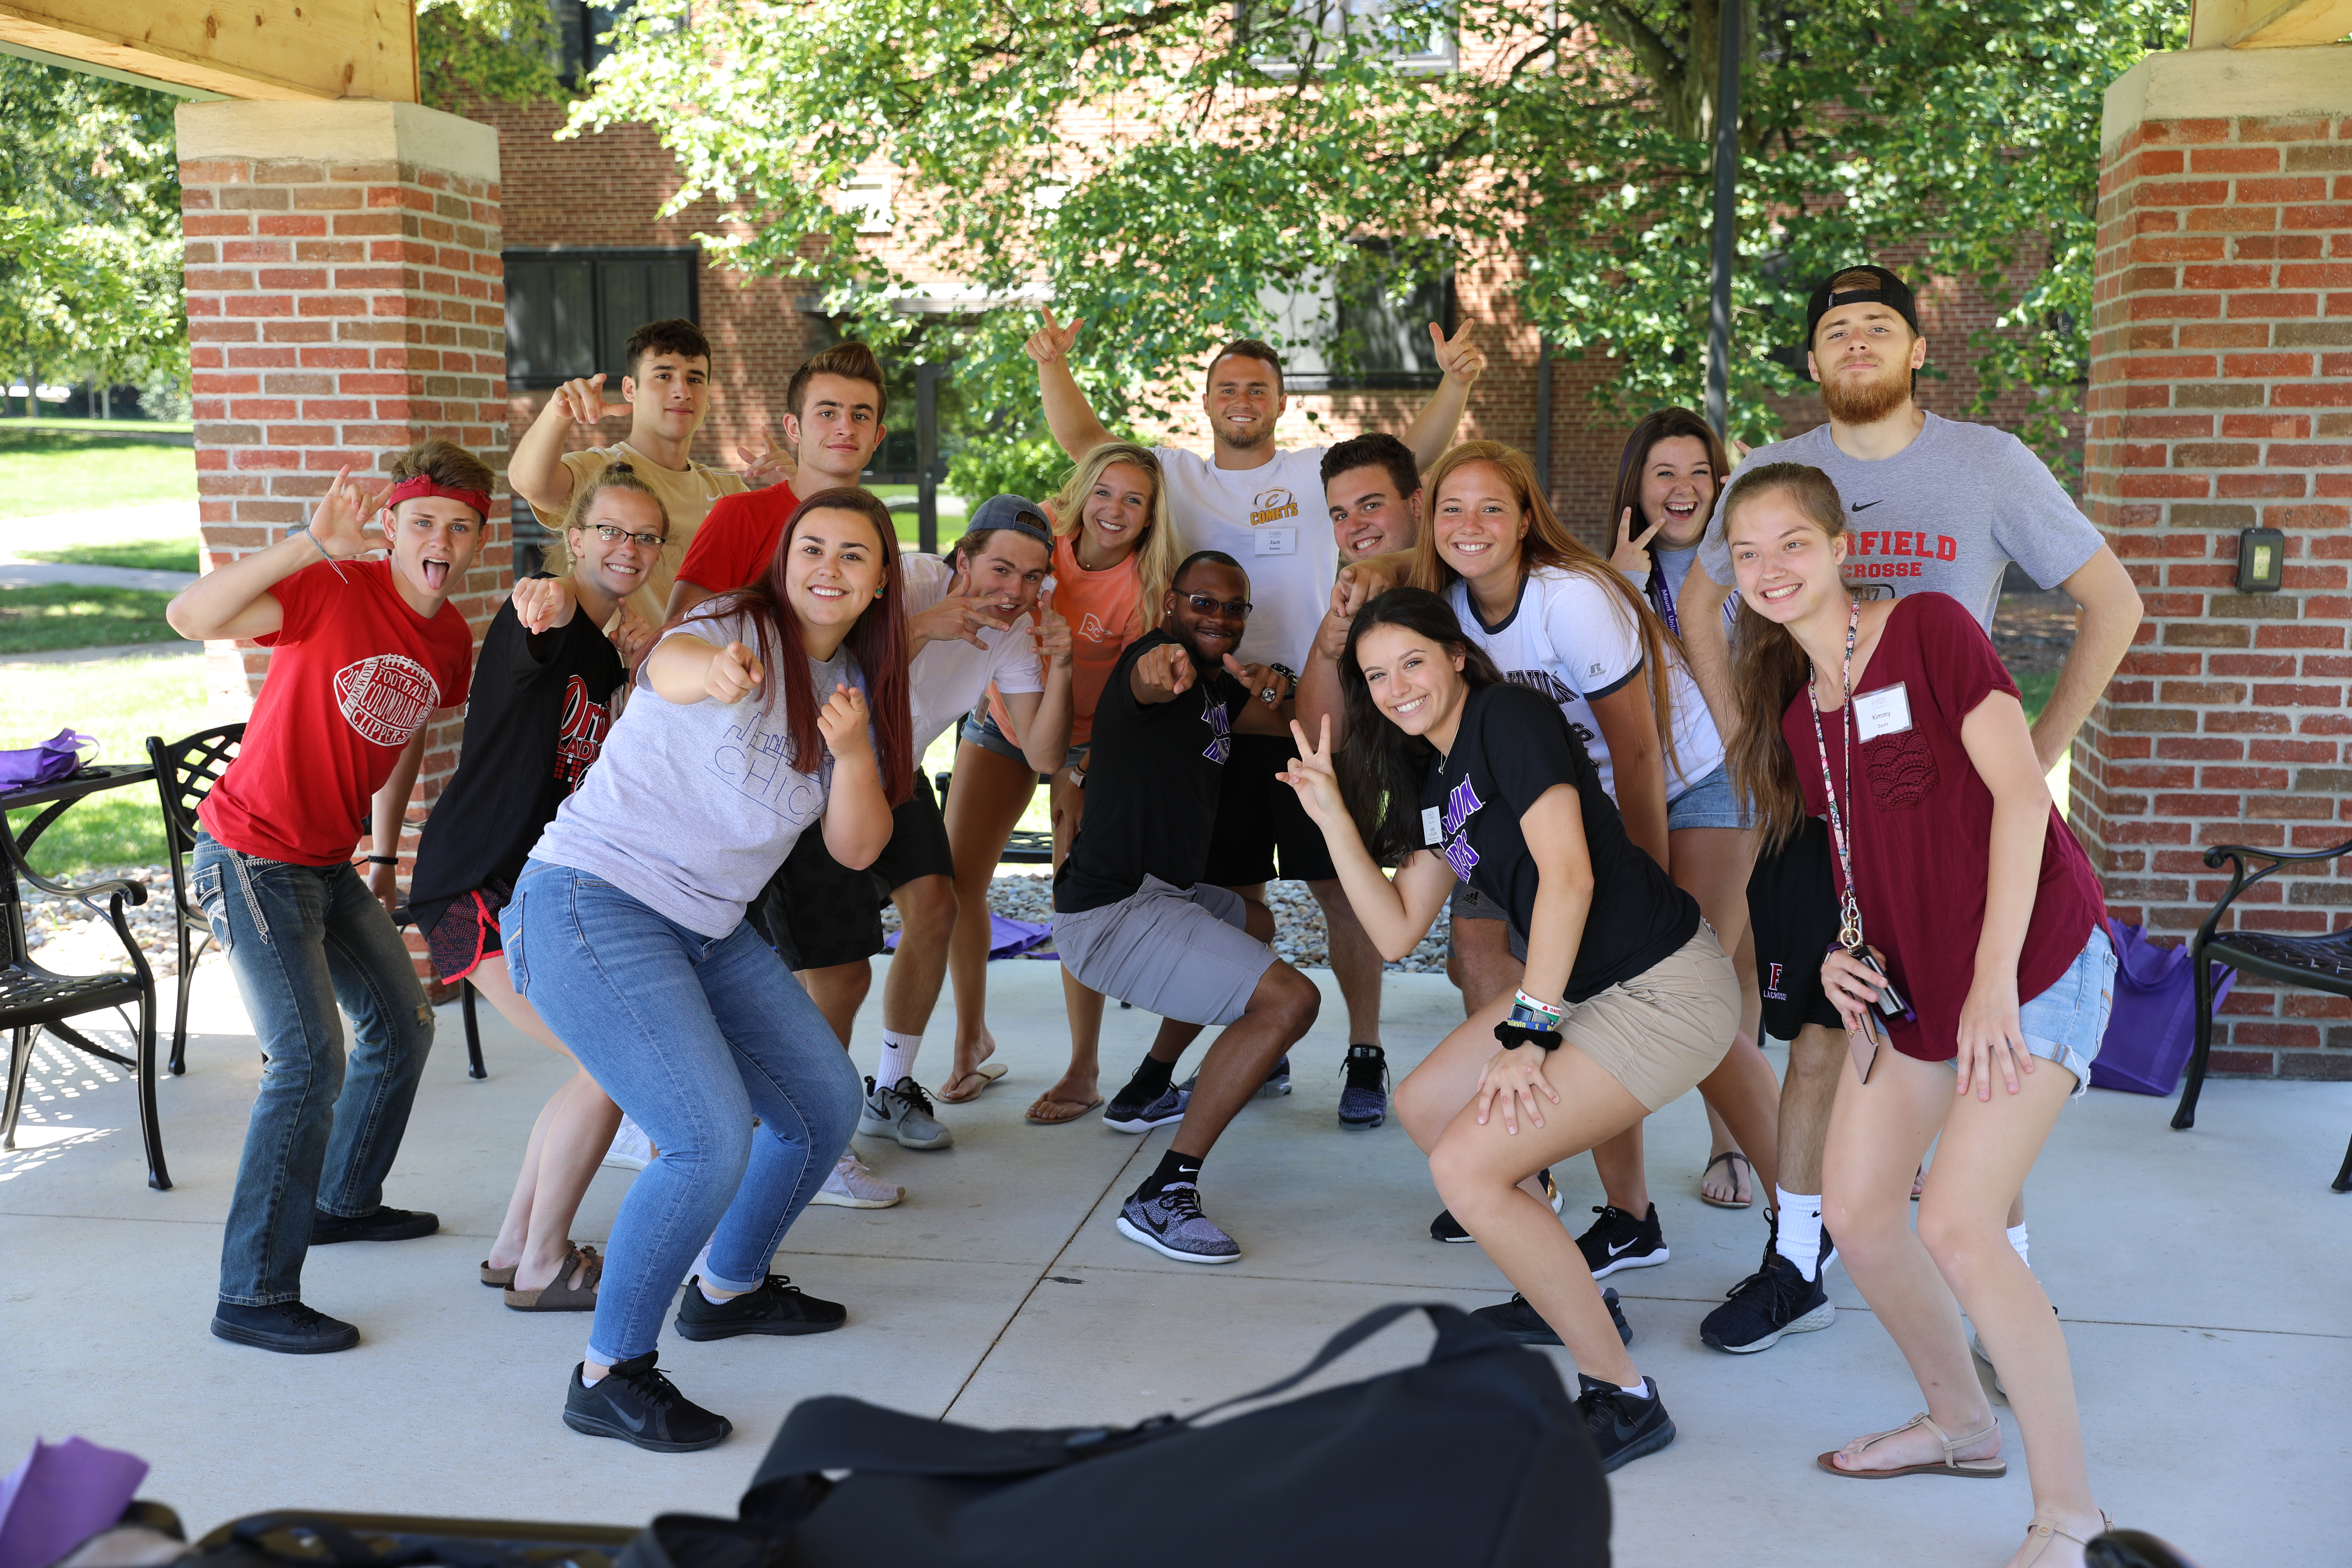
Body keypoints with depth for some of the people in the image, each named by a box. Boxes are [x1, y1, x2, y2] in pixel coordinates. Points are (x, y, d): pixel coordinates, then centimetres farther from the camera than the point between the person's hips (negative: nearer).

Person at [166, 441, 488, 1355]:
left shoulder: (451, 641, 2)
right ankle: (253, 1298, -7)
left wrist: (384, 855, 21)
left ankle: (343, 1203, 40)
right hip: (250, 857, -8)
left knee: (402, 1026, 18)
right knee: (311, 1062, -15)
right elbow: (190, 619, -35)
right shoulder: (336, 591, -20)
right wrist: (312, 543, -45)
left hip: (330, 865, 8)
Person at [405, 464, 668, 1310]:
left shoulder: (609, 649, 13)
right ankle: (543, 1268, 3)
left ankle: (515, 1246, 26)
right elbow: (536, 636, -39)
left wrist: (642, 667, -6)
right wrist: (543, 601, -64)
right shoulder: (546, 616, -14)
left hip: (547, 885, 10)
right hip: (478, 888, -10)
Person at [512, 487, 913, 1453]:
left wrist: (851, 749, -15)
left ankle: (727, 1289, 37)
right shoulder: (741, 627, -11)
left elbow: (856, 848, 4)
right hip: (592, 903, -8)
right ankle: (609, 1376, -5)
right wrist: (713, 670, -61)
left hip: (706, 929, 9)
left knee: (826, 1105, 14)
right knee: (714, 1140, -21)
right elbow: (669, 662, -37)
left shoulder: (858, 685, 11)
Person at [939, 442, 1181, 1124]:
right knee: (955, 881, -1)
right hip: (1006, 718, 3)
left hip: (1088, 740, -3)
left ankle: (1085, 1070, 1)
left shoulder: (1146, 588, -20)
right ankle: (972, 1040, 19)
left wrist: (1078, 777, -24)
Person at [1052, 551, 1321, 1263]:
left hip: (1159, 890, 11)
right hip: (1115, 910, -11)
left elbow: (1270, 721, 22)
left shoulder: (1213, 683, 14)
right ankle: (1163, 1196, -23)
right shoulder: (1161, 658, -15)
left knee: (1253, 923, 38)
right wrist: (1159, 668, -66)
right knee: (1290, 999, -22)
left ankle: (1145, 1093, 42)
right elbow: (1146, 688, -38)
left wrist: (1265, 692, -4)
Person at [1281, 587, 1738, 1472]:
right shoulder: (1431, 778, 14)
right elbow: (1396, 932, 12)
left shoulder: (1510, 717, -12)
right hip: (1582, 985, 10)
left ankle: (1624, 1399, -4)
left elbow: (1569, 874, -21)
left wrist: (1527, 1032, -21)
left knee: (1467, 1168, -16)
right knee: (1425, 1107, 17)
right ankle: (1565, 1298, 31)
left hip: (1667, 992, -10)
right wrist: (1333, 818, 4)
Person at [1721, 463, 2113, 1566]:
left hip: (2030, 963, -8)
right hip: (1907, 979, 8)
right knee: (1855, 1213, 6)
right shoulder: (1797, 710, 11)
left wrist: (1995, 974, -21)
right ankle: (1962, 1423, 30)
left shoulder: (1927, 629, -11)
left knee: (1955, 1221, -17)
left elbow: (2019, 790, -17)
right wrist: (1840, 951, 0)